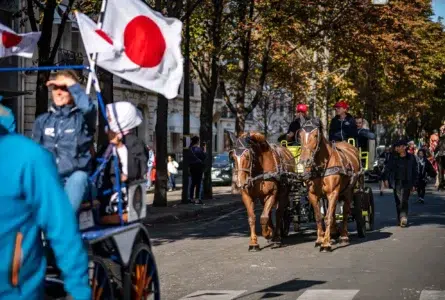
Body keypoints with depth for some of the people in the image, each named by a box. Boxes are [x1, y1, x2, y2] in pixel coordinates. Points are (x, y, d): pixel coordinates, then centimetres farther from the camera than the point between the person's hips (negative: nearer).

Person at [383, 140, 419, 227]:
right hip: (396, 183, 2)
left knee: (404, 201, -14)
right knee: (398, 201, 5)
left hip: (406, 183, -2)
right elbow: (387, 168, 8)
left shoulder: (411, 158, 2)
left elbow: (415, 172, 6)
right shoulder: (393, 157, 5)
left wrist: (414, 184, 3)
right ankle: (401, 218, 14)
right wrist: (386, 179, -2)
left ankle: (403, 218, -16)